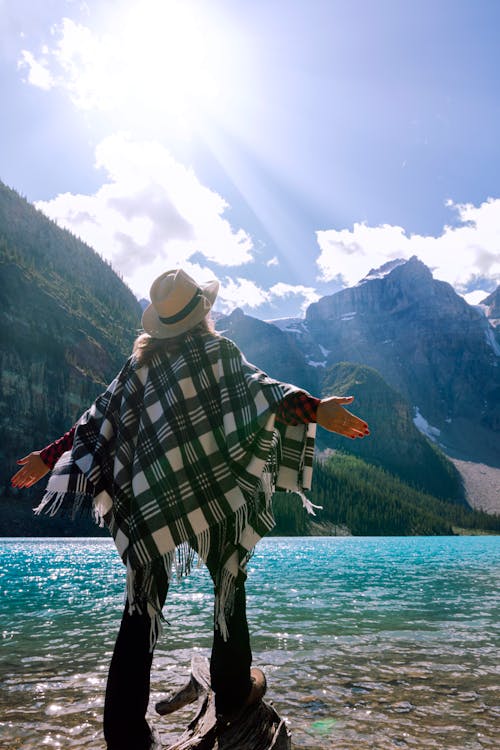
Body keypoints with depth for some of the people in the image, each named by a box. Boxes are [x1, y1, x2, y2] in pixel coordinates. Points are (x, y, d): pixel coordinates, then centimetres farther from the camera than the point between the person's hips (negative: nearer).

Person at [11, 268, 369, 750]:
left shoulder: (142, 360, 6)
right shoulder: (217, 351, -5)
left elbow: (100, 417, 7)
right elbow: (257, 386, -21)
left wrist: (49, 457, 15)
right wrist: (315, 410, -30)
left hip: (148, 501, 3)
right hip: (211, 494, -3)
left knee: (142, 609, 10)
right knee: (229, 583, 19)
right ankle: (234, 693, 34)